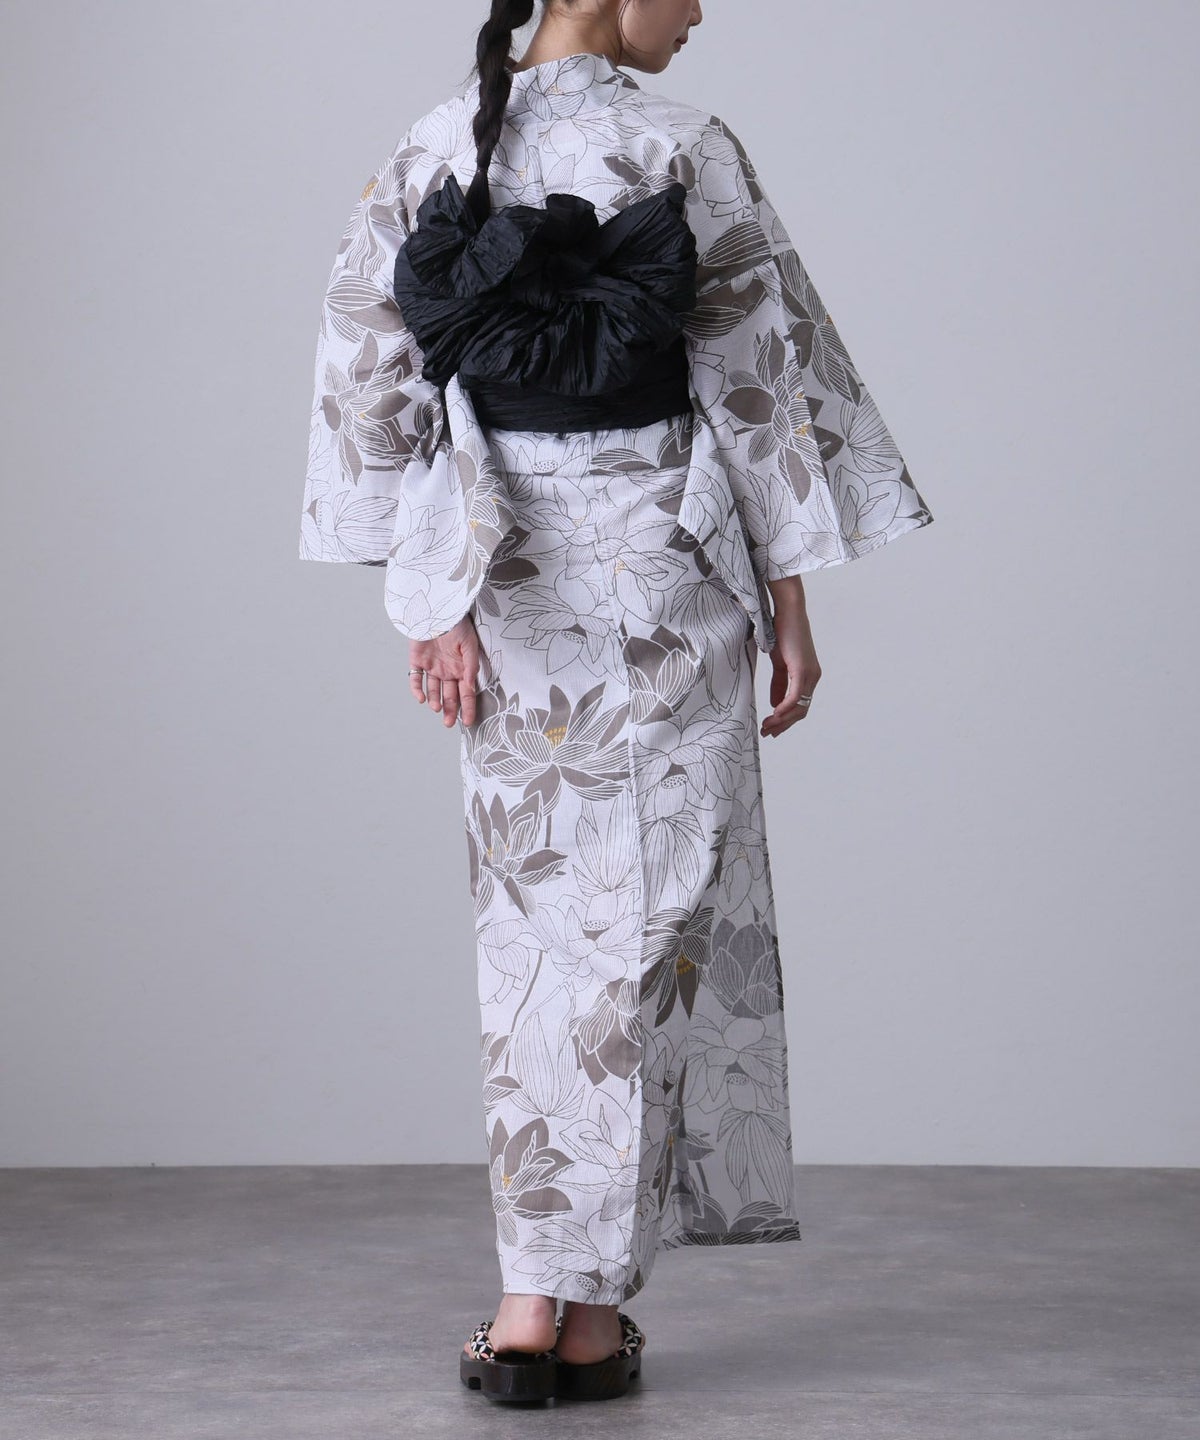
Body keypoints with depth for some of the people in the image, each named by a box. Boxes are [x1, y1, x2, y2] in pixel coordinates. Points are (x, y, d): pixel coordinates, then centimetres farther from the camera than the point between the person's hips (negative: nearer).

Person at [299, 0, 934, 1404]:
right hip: (661, 572, -4)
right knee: (644, 920, 3)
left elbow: (373, 384, 0)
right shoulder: (685, 152, -8)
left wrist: (431, 600, 2)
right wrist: (787, 599, 1)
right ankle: (586, 1303, 4)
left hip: (506, 590, 4)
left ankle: (530, 1300, 12)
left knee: (532, 925, 12)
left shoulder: (428, 153, 3)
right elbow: (760, 387, -6)